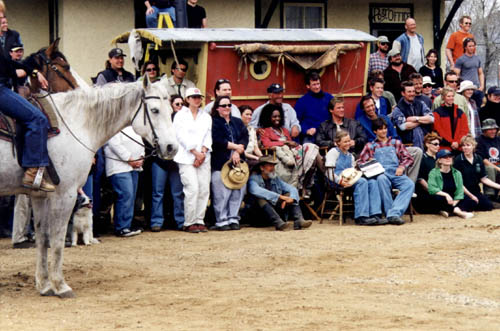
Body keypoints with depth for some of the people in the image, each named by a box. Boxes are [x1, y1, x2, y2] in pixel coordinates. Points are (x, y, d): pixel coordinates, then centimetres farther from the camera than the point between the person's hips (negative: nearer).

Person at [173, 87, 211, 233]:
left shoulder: (206, 117, 17)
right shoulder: (180, 115, 3)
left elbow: (208, 136, 11)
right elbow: (182, 137, -5)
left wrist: (203, 152, -5)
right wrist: (196, 153, -9)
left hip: (203, 157, 5)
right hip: (186, 157, -5)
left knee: (204, 189, -1)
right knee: (192, 188, -13)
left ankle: (199, 220, 5)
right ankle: (189, 223, -8)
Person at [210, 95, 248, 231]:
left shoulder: (238, 122, 19)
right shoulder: (213, 123, 2)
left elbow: (245, 137, 7)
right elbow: (217, 140, -11)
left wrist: (238, 152, -10)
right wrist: (235, 146, -8)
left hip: (237, 162, 5)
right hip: (220, 162, -5)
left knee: (237, 191, 2)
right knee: (221, 193, -7)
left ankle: (233, 218, 9)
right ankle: (221, 220, -3)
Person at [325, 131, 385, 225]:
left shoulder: (350, 156, 30)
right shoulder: (333, 152, 7)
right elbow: (330, 173, -5)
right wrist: (340, 181, -20)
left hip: (350, 179, 7)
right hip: (337, 181, -7)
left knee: (372, 182, -19)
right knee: (362, 182, -32)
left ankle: (375, 215, -31)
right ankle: (361, 217, -37)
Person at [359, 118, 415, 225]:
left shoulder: (396, 143, 25)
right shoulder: (370, 146, 21)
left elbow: (408, 158, 20)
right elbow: (361, 162, 13)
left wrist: (401, 167, 0)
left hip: (396, 173, 2)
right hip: (380, 173, -2)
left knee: (410, 184, -32)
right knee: (381, 179, -40)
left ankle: (394, 214, -47)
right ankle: (389, 213, -42)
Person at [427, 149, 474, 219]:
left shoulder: (457, 173, 10)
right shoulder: (433, 173, 0)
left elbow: (459, 192, 0)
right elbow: (432, 189, -16)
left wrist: (454, 203, -18)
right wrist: (446, 195, -28)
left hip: (452, 201, 4)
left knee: (472, 202, -18)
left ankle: (448, 211, -37)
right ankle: (457, 211, -47)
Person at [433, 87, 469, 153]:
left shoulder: (460, 113, 16)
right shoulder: (437, 112, 4)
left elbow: (464, 130, 9)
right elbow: (438, 130, -4)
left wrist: (458, 142, -7)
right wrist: (450, 143, -11)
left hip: (459, 147, 3)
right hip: (444, 147, -3)